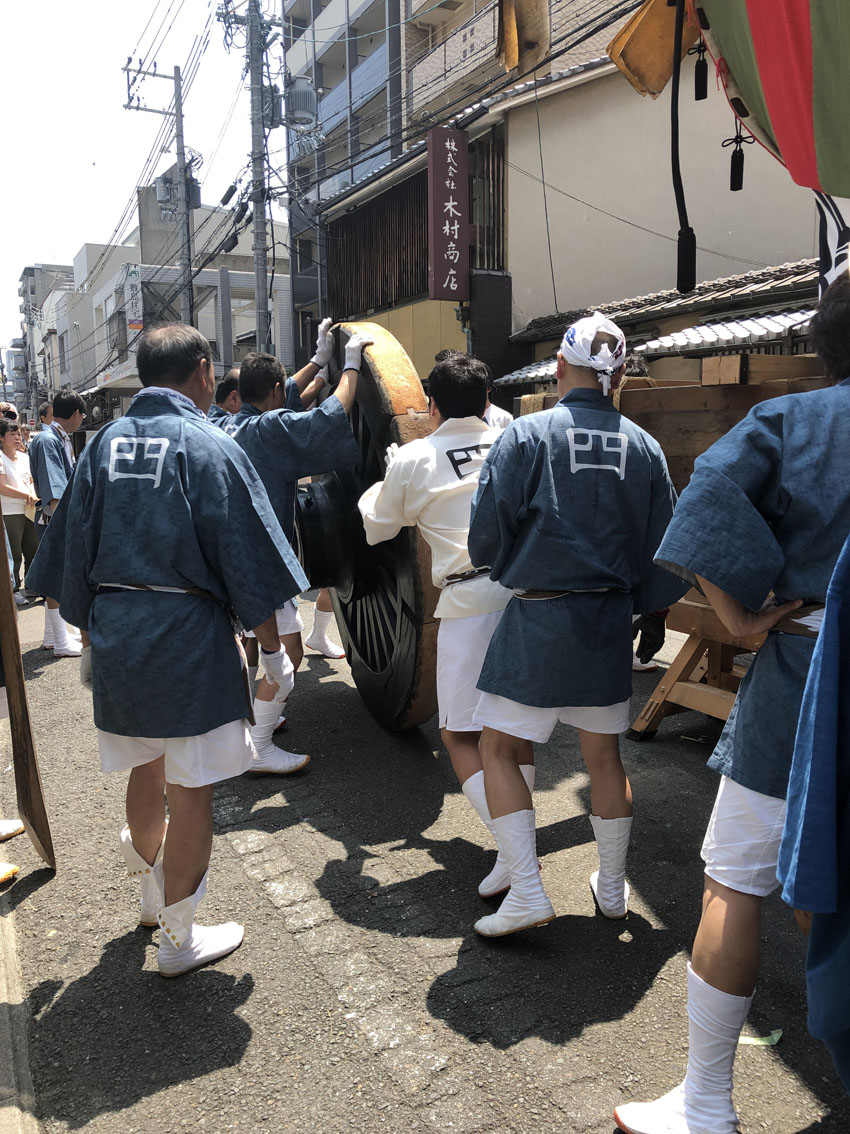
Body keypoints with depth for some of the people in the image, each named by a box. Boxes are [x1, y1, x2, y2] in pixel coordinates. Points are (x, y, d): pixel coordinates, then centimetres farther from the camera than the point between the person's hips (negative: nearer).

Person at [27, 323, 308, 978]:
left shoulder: (104, 444, 7)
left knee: (145, 772, 24)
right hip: (188, 635, -6)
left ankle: (153, 895, 45)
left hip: (114, 634, 7)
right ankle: (179, 939, 19)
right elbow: (246, 561, -11)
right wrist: (273, 649, -1)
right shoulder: (209, 447, -10)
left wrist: (92, 640, 21)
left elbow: (74, 554, 11)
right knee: (191, 790, 6)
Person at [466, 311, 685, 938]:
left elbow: (487, 533, -9)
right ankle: (612, 889, 31)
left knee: (499, 748, 8)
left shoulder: (526, 435, -10)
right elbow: (663, 545, 7)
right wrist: (647, 612, 21)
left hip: (537, 620, -4)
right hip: (611, 619, 5)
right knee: (605, 753, 17)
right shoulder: (643, 446, 2)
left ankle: (527, 893, 5)